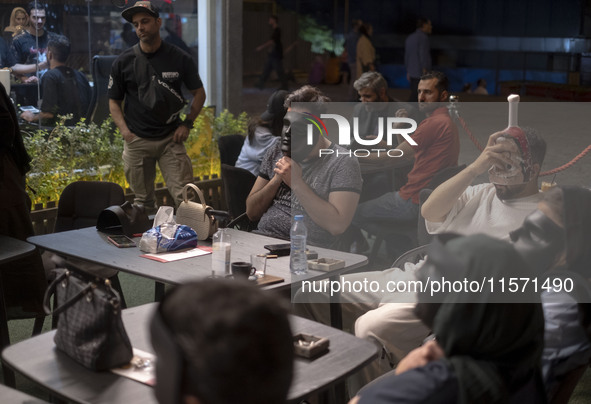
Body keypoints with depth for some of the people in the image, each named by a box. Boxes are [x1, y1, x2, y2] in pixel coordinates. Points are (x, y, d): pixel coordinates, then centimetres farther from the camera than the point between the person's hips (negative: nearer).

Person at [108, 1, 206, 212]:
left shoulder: (180, 59, 3)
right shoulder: (123, 61, 3)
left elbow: (199, 93, 12)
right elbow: (114, 101, 10)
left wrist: (187, 124, -1)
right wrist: (124, 130, -7)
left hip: (171, 138, -1)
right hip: (136, 140, 1)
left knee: (185, 197, -9)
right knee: (143, 202, 7)